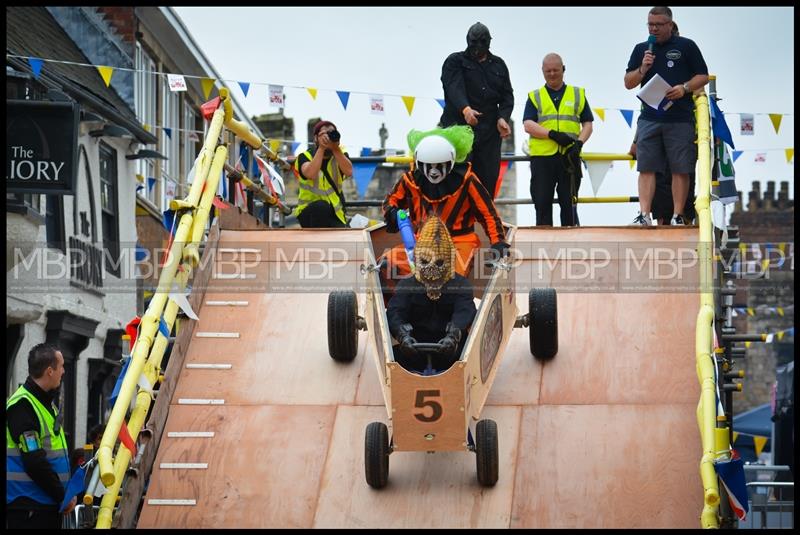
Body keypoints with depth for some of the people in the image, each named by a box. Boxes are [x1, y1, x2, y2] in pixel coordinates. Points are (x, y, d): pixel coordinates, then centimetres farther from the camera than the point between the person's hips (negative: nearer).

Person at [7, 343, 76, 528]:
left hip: (50, 504, 9)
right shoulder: (22, 406, -16)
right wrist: (63, 496, -13)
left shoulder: (47, 401, 15)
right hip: (28, 506, -9)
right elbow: (34, 462, -20)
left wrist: (68, 492, 10)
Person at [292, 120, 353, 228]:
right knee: (321, 207, -37)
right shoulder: (305, 156, -7)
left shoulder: (340, 154, 2)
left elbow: (348, 172, -21)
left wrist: (335, 148, -27)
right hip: (309, 213, -3)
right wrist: (321, 148, -29)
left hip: (335, 214, 3)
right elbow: (310, 174, -31)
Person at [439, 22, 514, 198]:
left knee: (488, 178, 2)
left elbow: (507, 96, 12)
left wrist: (502, 118, -8)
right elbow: (455, 88, -14)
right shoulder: (455, 61, 4)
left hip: (490, 131, 4)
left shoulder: (498, 65, 18)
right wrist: (465, 109, -34)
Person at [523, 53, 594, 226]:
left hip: (570, 157, 1)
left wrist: (579, 142, -8)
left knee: (569, 203, 2)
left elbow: (587, 124, 11)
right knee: (542, 204, -1)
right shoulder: (535, 97, 11)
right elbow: (528, 125, -2)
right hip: (541, 156, 0)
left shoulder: (578, 94, 15)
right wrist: (553, 134, -16)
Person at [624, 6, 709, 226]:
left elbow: (703, 76, 6)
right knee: (646, 168, -4)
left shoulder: (686, 46, 6)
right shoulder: (641, 49, 15)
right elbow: (628, 83, 13)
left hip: (680, 119, -3)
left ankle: (678, 216, 1)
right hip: (649, 118, 3)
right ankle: (644, 214, -6)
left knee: (680, 170, -2)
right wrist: (643, 69, -5)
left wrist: (684, 88, -12)